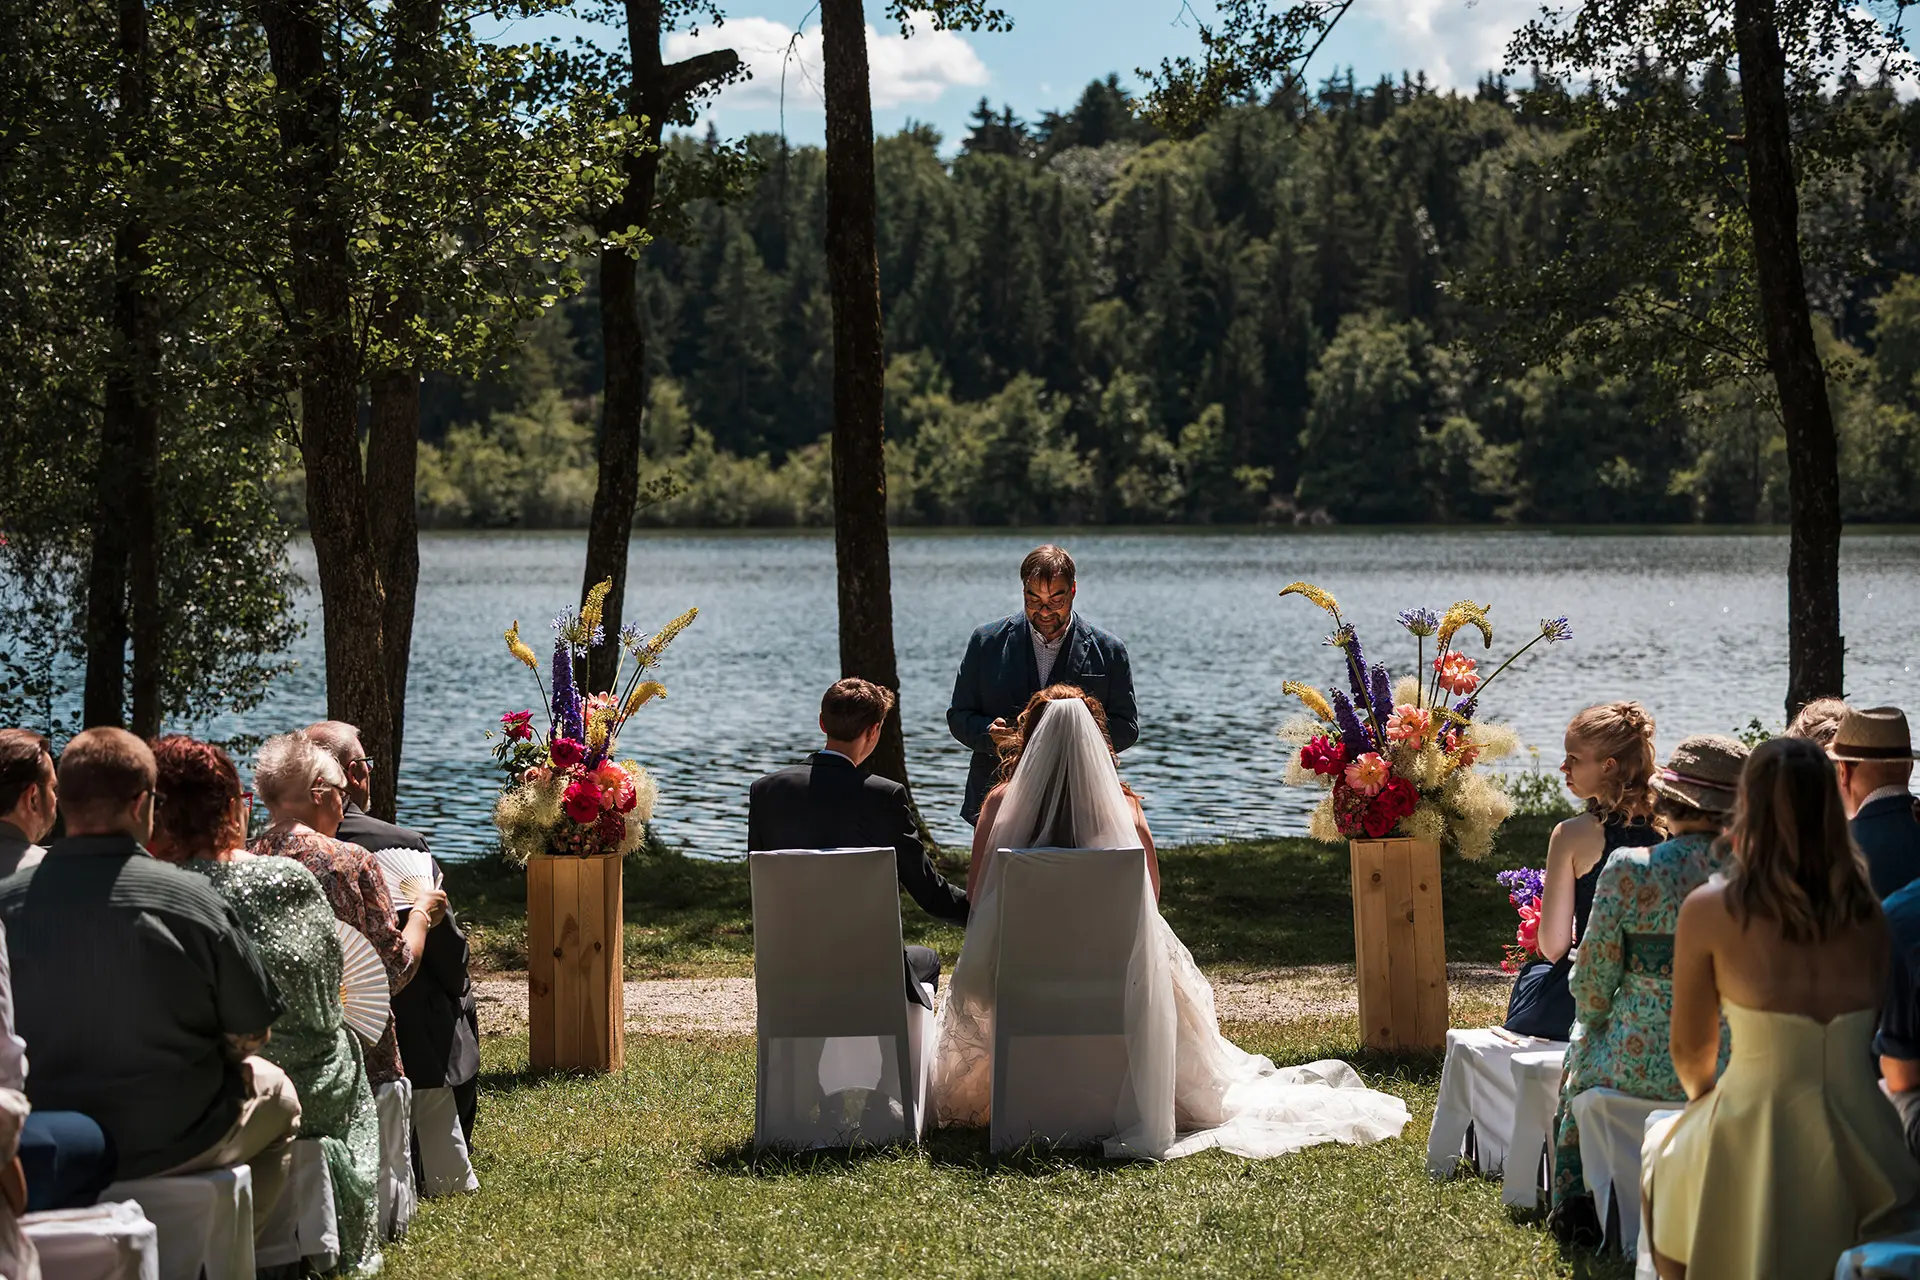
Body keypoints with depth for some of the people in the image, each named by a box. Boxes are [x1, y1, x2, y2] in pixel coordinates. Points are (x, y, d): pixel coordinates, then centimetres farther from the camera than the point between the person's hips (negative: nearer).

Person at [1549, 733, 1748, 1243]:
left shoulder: (1630, 871, -15)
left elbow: (1592, 982, -7)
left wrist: (1592, 1018, 15)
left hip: (1646, 1064, -3)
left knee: (1581, 1052, 32)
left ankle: (1574, 1205, 38)